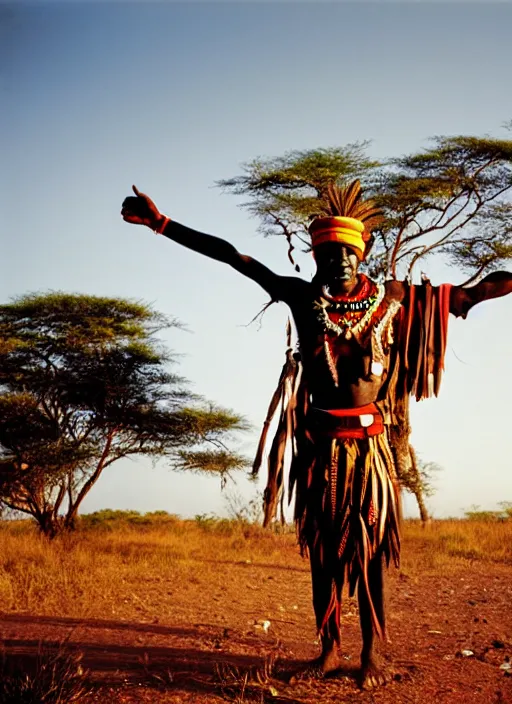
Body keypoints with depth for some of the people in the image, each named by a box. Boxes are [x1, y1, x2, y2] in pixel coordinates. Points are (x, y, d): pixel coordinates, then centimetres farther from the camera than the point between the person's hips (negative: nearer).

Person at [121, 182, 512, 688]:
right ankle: (330, 646, 20)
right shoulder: (302, 296, 0)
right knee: (323, 546, 9)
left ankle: (370, 652, 14)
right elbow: (230, 255, -4)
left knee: (370, 547, 4)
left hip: (369, 443, 0)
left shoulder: (392, 299, 0)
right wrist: (162, 223, -7)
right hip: (319, 443, 1)